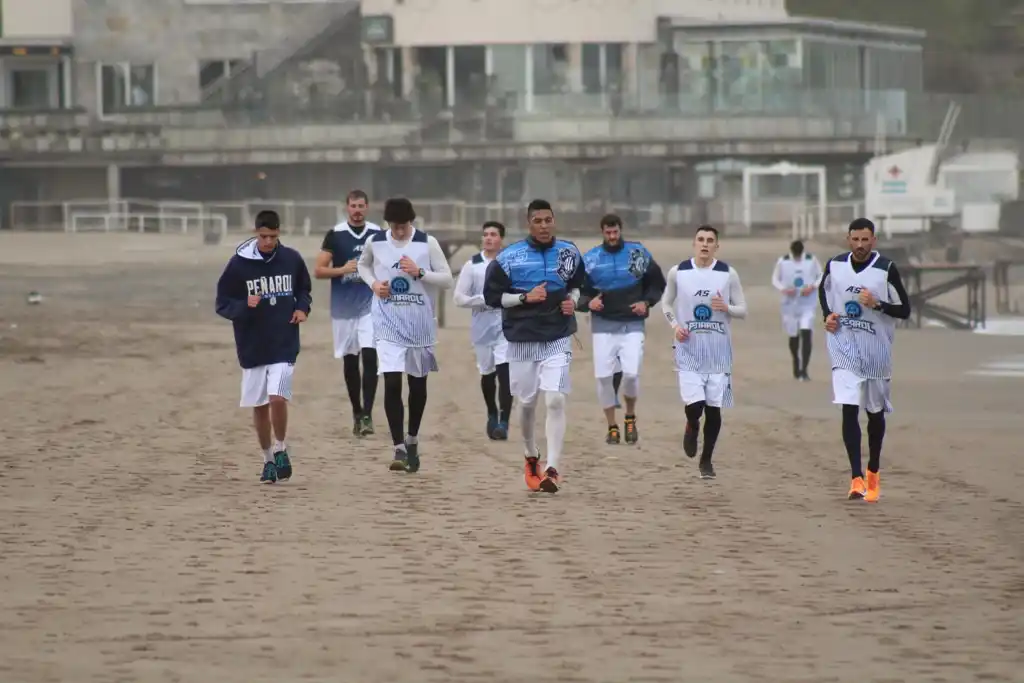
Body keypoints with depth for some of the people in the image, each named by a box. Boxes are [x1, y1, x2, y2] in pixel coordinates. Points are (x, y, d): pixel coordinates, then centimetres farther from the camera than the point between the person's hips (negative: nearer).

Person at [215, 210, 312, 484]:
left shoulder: (292, 259, -2)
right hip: (252, 346, 1)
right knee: (259, 406, 9)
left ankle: (281, 450, 6)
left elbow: (304, 289, 17)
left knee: (278, 398, -16)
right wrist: (244, 306, -22)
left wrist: (302, 308, -3)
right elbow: (222, 304, -3)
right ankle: (268, 459, 25)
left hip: (284, 345, -1)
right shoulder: (239, 263, -7)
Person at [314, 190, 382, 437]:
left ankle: (367, 414, -16)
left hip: (370, 305, -1)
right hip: (343, 307, 1)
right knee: (349, 361, 8)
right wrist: (343, 270, -16)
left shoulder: (378, 234, 4)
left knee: (370, 357, -14)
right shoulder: (335, 235, 0)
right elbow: (318, 271, -2)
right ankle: (356, 412, 23)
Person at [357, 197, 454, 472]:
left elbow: (447, 279, -5)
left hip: (420, 325, 0)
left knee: (418, 385, 13)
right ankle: (399, 449, -11)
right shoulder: (375, 242, -1)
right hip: (388, 325, 0)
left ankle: (412, 439, 34)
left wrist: (419, 272, -20)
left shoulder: (427, 243, -6)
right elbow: (363, 264, 20)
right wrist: (373, 283, -1)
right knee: (392, 384, -13)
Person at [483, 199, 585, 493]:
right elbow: (492, 296, -2)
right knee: (527, 403, 11)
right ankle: (531, 458, 36)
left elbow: (579, 283, 21)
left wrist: (572, 300, -1)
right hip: (522, 339, 0)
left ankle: (552, 469, -18)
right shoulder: (509, 257, -6)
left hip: (558, 339, 0)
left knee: (555, 401, -14)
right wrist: (525, 297, -15)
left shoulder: (569, 253, 3)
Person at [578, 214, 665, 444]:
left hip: (632, 324, -1)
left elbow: (658, 283, 11)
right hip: (603, 325, 1)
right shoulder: (590, 259, 2)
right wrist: (588, 302, -15)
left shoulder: (639, 253, 2)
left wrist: (646, 302, -5)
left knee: (631, 373, -15)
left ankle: (630, 417, 11)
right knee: (603, 376, -4)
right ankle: (612, 426, 11)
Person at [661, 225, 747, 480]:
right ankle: (692, 427, 23)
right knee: (694, 405, -14)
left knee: (714, 408, 3)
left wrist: (726, 308, -17)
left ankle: (706, 460, 20)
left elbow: (742, 310, 4)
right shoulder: (678, 272, 0)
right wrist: (674, 325, -4)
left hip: (719, 351, 1)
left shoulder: (728, 274, -1)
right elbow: (666, 302, 14)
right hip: (689, 350, -1)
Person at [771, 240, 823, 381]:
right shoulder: (782, 262, -3)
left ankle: (804, 370, -15)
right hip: (790, 303, 1)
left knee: (806, 334, -15)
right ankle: (796, 365, 34)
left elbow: (821, 276, 6)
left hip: (807, 303, -1)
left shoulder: (812, 260, -3)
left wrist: (813, 287, -14)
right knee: (793, 336, 10)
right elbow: (775, 279, 5)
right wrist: (784, 289, -15)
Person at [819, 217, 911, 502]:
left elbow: (904, 310, -7)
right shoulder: (834, 266, 0)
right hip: (845, 350, 1)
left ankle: (873, 472, 33)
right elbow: (824, 289, 22)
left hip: (877, 351, -1)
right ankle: (856, 478, -14)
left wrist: (877, 304, -23)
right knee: (849, 410, -12)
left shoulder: (886, 270, -10)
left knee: (875, 413, 13)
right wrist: (827, 315, 4)